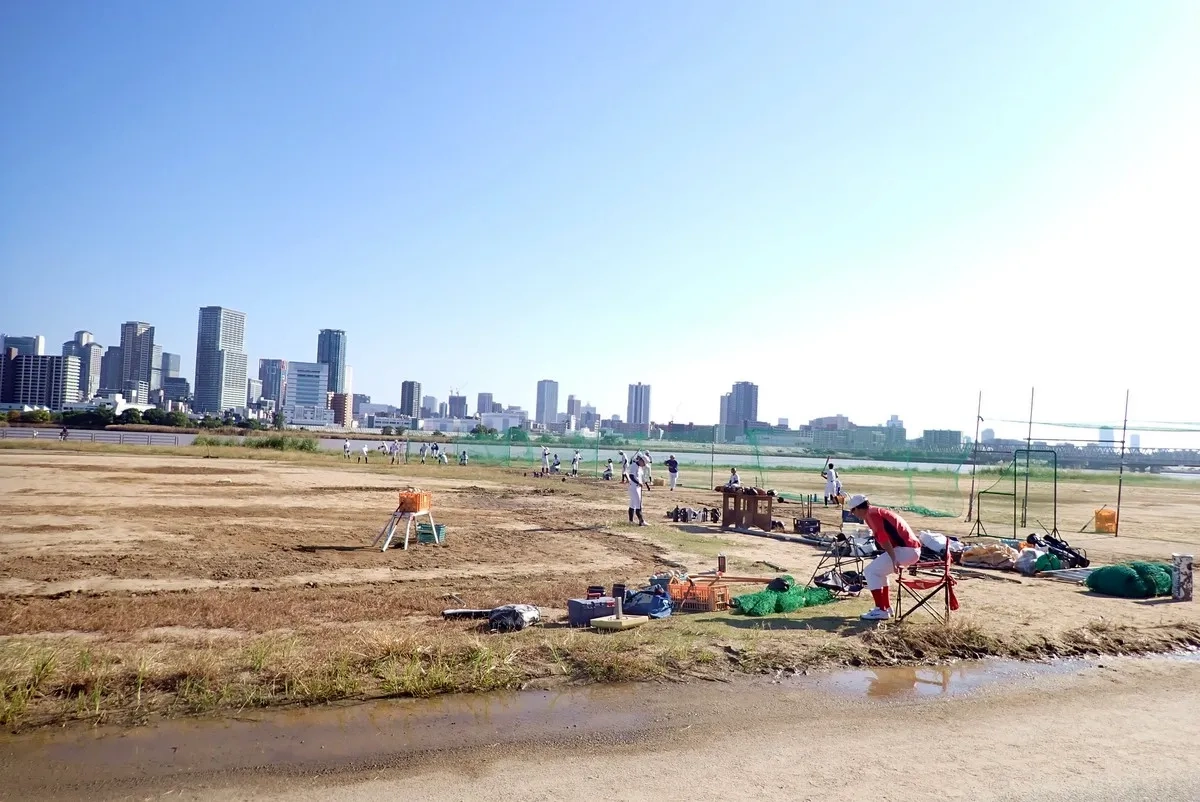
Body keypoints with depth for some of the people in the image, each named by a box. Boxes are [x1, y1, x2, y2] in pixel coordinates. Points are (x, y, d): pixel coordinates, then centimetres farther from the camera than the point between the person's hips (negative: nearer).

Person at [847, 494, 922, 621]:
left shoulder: (871, 514, -6)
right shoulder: (879, 511, 23)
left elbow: (883, 538, -17)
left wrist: (894, 560, -23)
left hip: (905, 550, -10)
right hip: (914, 549, 10)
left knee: (870, 571, -4)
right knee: (879, 569, 24)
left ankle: (881, 611, -5)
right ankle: (886, 607, 25)